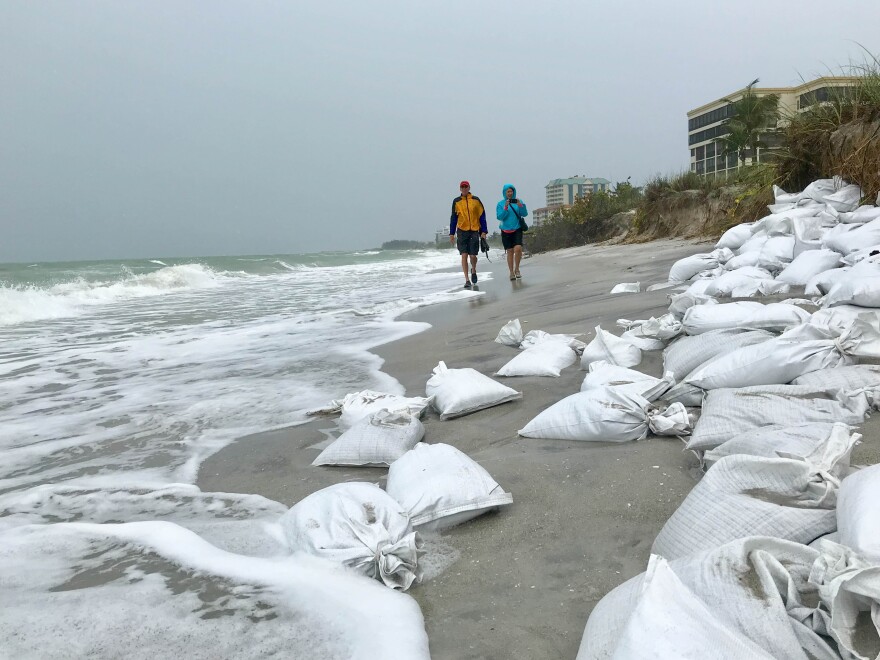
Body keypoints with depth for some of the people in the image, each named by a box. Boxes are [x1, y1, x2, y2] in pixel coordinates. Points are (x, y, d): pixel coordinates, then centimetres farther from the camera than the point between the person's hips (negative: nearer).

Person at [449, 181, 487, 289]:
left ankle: (473, 271, 32)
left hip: (474, 231, 0)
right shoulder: (456, 201, 6)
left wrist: (483, 231, 0)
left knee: (473, 256, -1)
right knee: (464, 256, -7)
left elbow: (482, 215, 6)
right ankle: (467, 280, -3)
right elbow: (453, 217, 10)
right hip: (462, 231, 0)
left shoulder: (476, 200, 5)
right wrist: (452, 233, 6)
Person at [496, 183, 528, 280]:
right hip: (506, 231, 0)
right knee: (510, 251, 2)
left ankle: (517, 269, 2)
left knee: (518, 248, -17)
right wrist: (505, 207, -19)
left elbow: (525, 214, -2)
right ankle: (511, 272, 12)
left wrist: (520, 206, -17)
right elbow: (499, 217, -8)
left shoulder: (518, 201, 4)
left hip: (517, 229, 0)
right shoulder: (500, 204, 1)